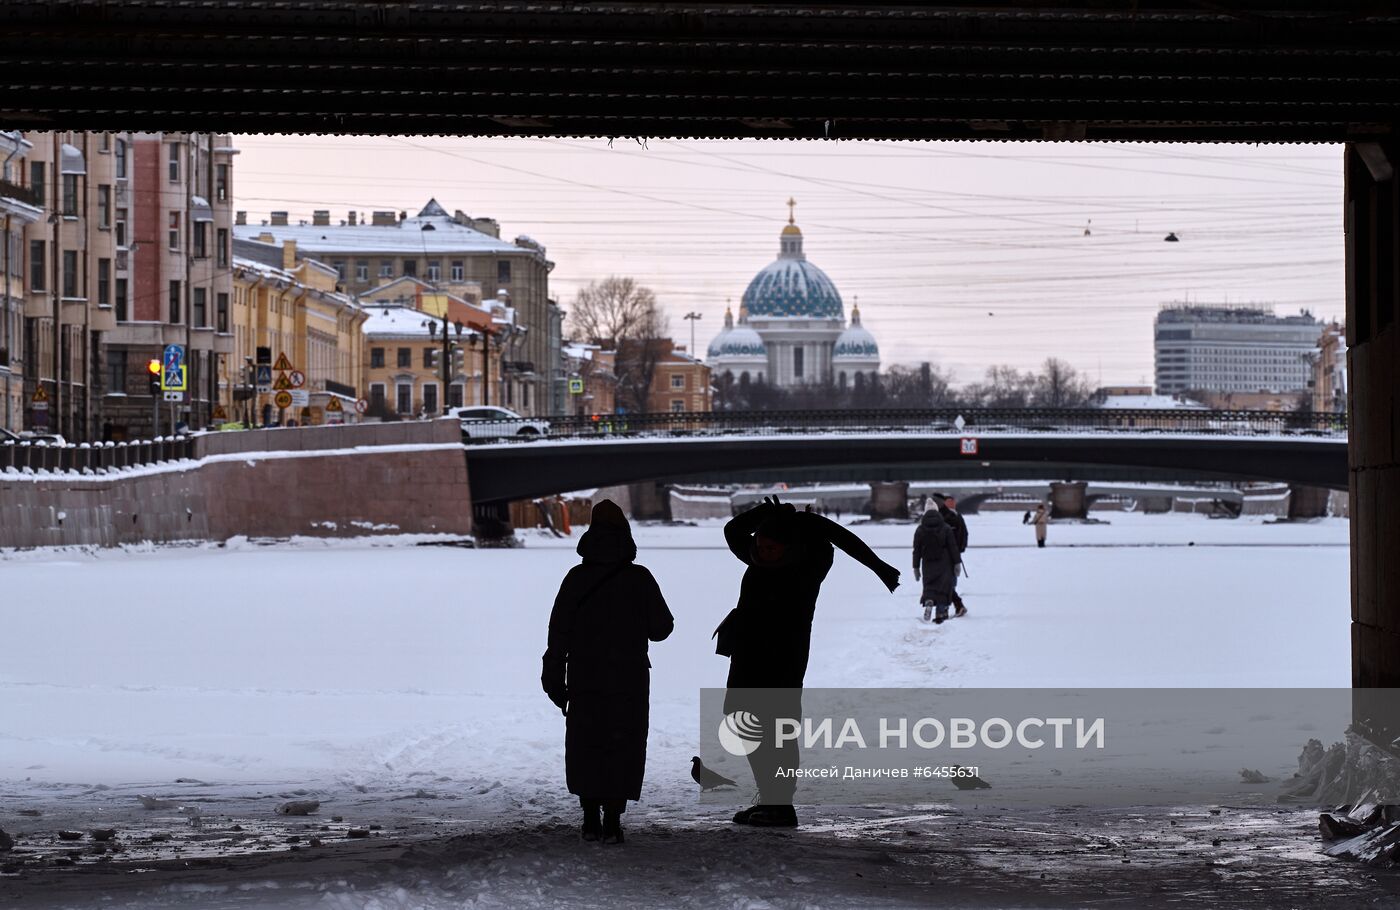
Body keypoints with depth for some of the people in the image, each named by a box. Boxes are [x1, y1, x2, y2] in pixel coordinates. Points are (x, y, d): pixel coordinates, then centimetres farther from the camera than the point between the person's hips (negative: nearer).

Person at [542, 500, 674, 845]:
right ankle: (612, 820, -5)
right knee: (622, 748, 3)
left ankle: (590, 819, 10)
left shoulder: (577, 579, -2)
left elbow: (558, 632, -2)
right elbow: (661, 628, 2)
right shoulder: (639, 579, -5)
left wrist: (554, 677, 5)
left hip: (584, 680, 1)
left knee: (585, 747, 11)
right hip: (628, 681, -1)